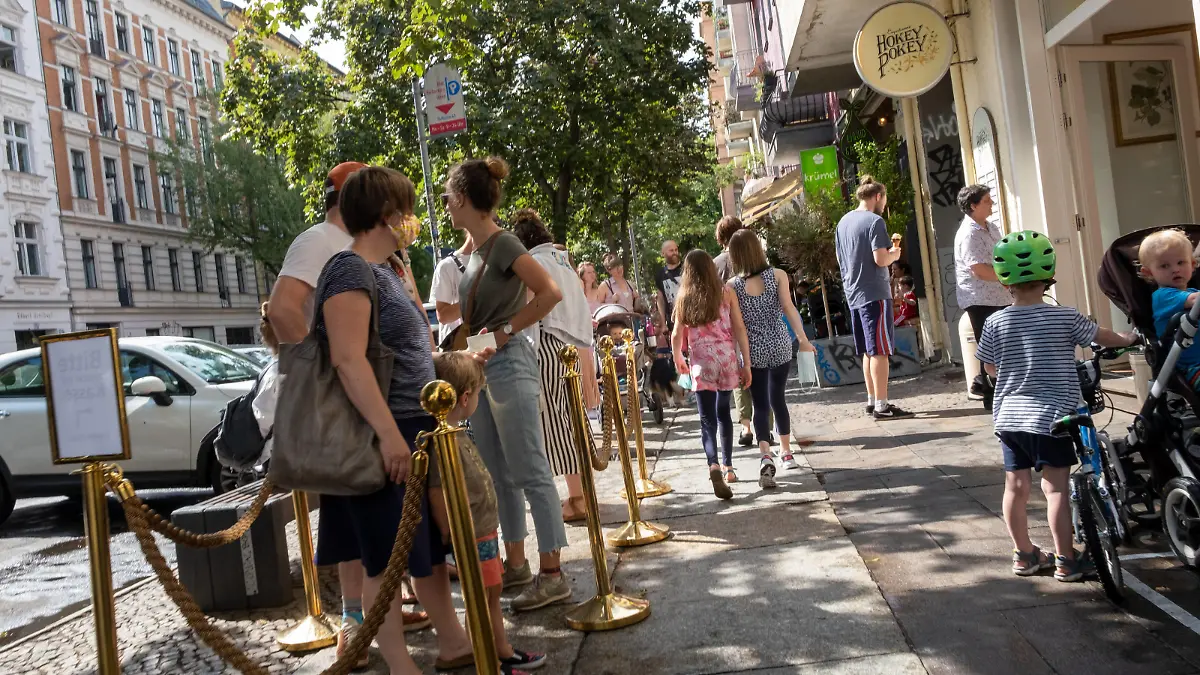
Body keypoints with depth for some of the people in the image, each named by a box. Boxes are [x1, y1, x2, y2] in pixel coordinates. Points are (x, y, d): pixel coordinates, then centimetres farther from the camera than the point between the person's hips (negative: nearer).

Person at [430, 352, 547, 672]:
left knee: (493, 592, 21)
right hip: (471, 535, -10)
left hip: (485, 528, 11)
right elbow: (436, 493, -26)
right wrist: (452, 537, -21)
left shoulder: (456, 432, 6)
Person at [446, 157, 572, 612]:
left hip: (509, 365, -9)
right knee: (499, 476, 13)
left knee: (530, 473, -6)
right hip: (481, 369, 9)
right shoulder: (476, 250, 13)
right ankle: (515, 563, 23)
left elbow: (550, 292, -23)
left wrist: (505, 331, -18)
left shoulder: (504, 244, -12)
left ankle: (552, 574, 0)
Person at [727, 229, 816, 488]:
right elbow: (788, 307, -13)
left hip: (752, 351, -1)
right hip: (779, 347, 1)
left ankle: (766, 457, -17)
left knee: (760, 405, 2)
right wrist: (803, 339, -13)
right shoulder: (777, 275, -4)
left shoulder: (732, 285, -6)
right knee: (778, 399, 18)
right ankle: (786, 453, 28)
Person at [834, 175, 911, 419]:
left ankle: (872, 400, 18)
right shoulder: (875, 221, -12)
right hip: (874, 293, -8)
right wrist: (894, 254, 0)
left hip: (853, 293, 8)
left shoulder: (843, 221, 13)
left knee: (868, 351, 14)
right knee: (880, 350, -6)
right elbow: (881, 259, -19)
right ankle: (881, 405, -6)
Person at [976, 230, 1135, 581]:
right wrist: (1127, 339, 34)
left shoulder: (995, 322, -2)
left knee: (1016, 486, 10)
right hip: (1051, 416, -3)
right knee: (1056, 487, 2)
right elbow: (1102, 336, 12)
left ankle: (1024, 554, 23)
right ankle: (1066, 560, 9)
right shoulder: (1064, 317, -6)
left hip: (1009, 416, 3)